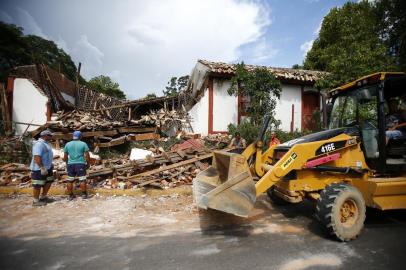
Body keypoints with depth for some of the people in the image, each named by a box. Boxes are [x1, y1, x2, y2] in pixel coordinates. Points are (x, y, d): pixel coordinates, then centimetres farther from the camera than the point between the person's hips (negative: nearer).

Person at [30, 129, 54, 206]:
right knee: (38, 185, 2)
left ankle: (43, 197, 31)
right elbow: (37, 157, -28)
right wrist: (42, 168, -28)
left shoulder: (45, 143, 12)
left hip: (47, 168, 10)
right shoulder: (39, 144, -21)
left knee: (49, 181, 18)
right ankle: (36, 201, 15)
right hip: (39, 169, -10)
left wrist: (50, 164, 22)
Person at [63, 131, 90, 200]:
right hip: (80, 164, -3)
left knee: (70, 181, 10)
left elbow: (65, 157, 10)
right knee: (82, 180, 3)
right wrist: (88, 163, 8)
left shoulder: (67, 144, 7)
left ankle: (70, 195, 16)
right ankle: (84, 194, 9)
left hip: (70, 165, 3)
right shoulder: (83, 144, -3)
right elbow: (87, 156, -5)